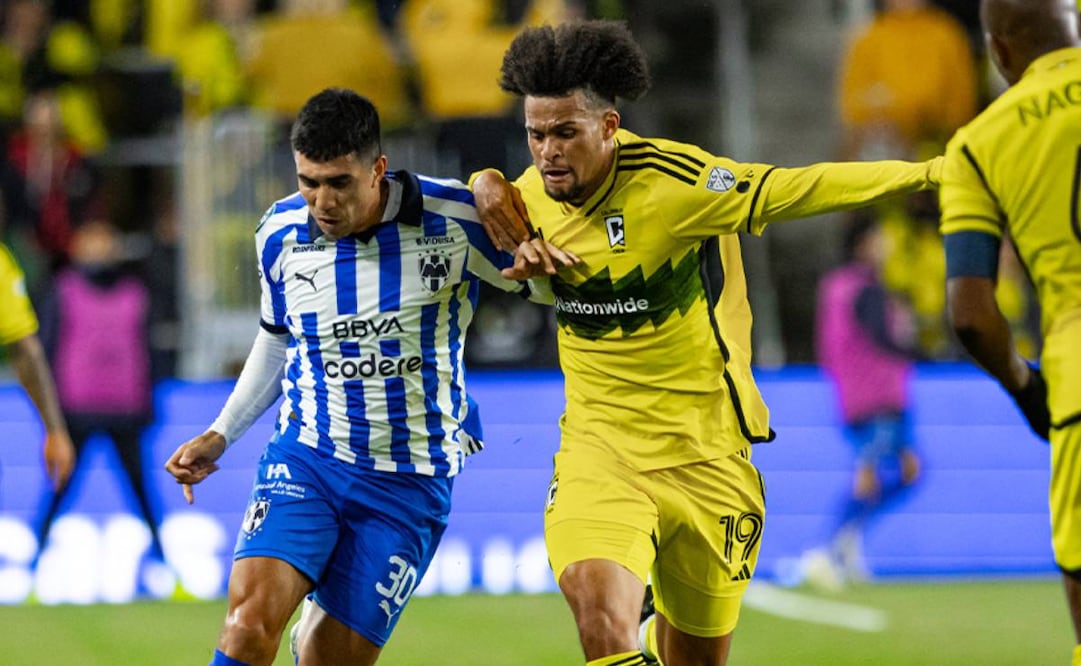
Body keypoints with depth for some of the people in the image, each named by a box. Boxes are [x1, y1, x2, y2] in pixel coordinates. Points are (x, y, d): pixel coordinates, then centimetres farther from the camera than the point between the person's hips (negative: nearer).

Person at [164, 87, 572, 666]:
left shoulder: (454, 219, -13)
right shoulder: (280, 233, -2)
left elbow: (544, 286, 2)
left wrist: (534, 265, -22)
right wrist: (220, 435, 14)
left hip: (411, 479, -1)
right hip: (305, 454, 1)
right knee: (253, 612, -22)